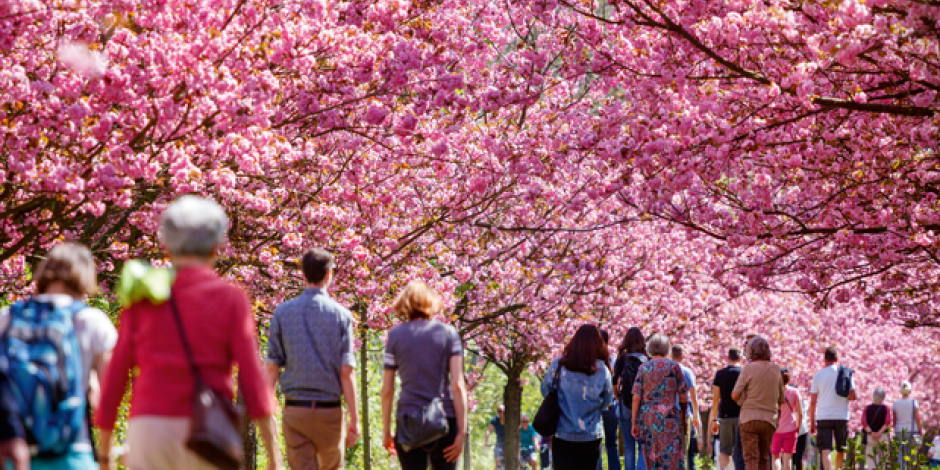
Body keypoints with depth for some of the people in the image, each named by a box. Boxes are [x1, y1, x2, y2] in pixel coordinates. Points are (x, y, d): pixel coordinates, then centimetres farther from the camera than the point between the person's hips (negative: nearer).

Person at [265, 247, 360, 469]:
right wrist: (354, 419, -3)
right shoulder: (341, 315, -3)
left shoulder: (282, 312, 1)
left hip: (295, 409, 1)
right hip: (330, 409, -1)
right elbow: (346, 372, -7)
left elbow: (271, 367, -1)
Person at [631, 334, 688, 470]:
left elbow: (636, 398, 0)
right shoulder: (674, 367, 1)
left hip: (648, 417, 2)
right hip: (670, 417, -2)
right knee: (671, 458, -6)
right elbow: (683, 397, 2)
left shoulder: (643, 368, 4)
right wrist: (683, 415, 18)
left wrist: (634, 423, 5)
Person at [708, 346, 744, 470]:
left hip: (725, 416, 1)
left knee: (724, 451, 3)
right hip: (741, 417, -1)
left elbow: (716, 399, 3)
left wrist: (714, 419, 7)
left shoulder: (720, 374, 4)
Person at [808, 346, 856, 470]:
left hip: (823, 418, -1)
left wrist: (812, 422, 7)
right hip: (841, 417, 1)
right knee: (841, 451, 14)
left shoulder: (818, 375, 2)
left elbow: (813, 402, 1)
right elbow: (852, 396, 0)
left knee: (826, 451, -7)